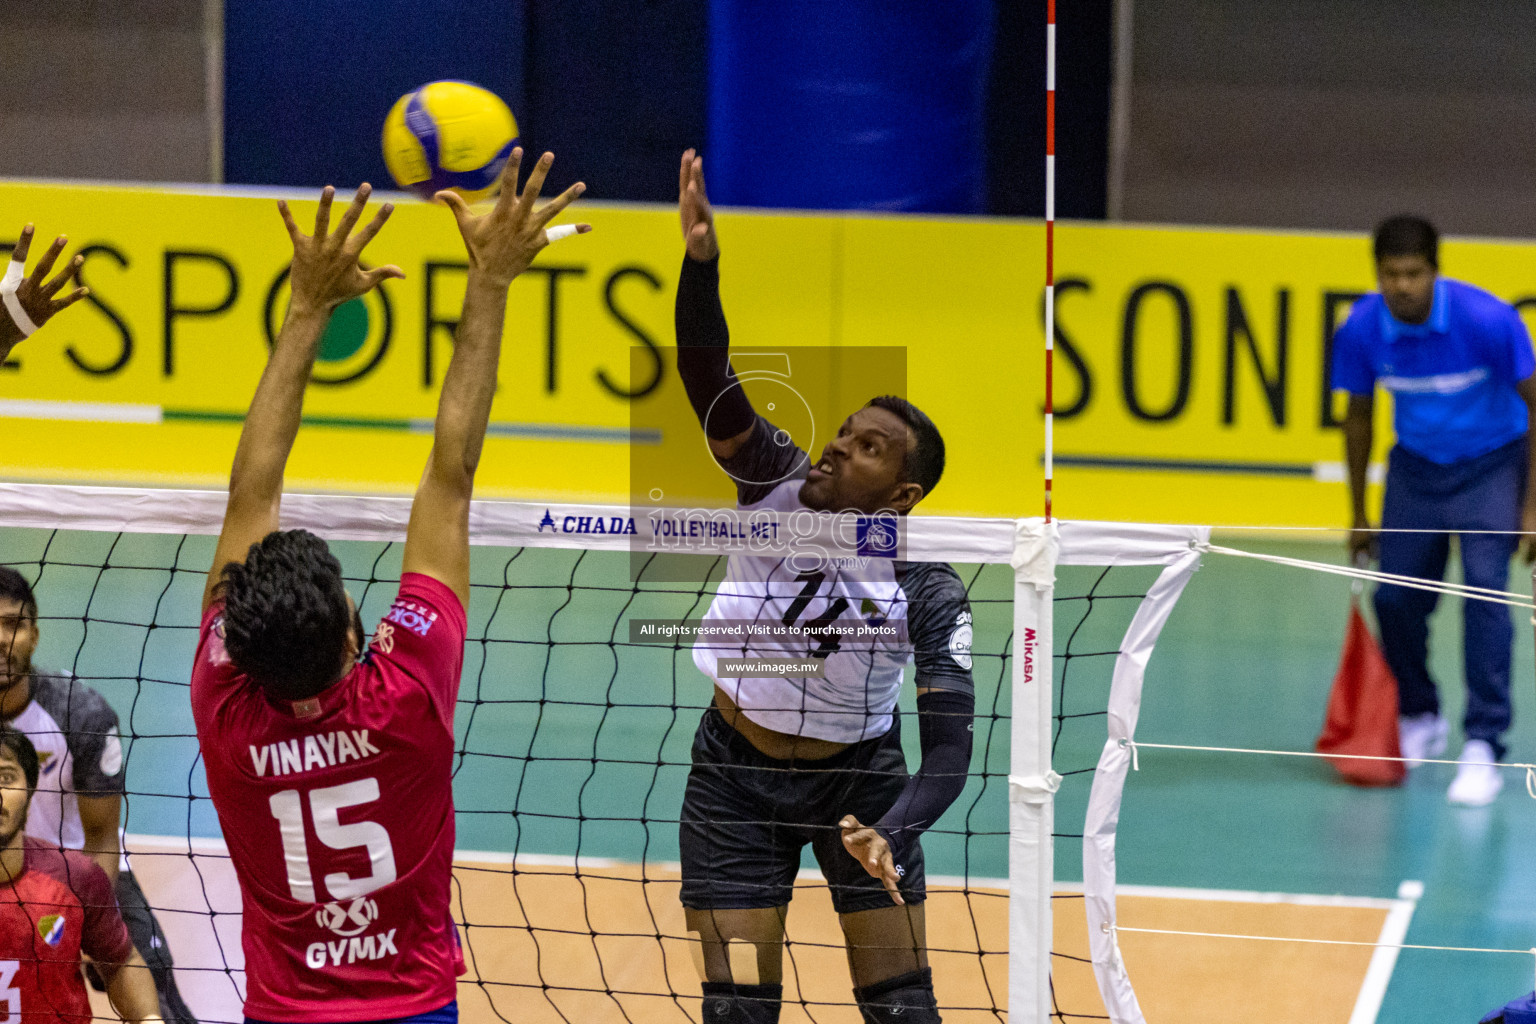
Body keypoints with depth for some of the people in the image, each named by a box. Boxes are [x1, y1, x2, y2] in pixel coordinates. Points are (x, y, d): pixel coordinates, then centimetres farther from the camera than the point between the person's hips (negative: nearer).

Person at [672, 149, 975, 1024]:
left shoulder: (928, 594, -21)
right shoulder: (777, 485, -16)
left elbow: (950, 746, -28)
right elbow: (710, 382, -30)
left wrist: (892, 836, -46)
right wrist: (701, 260, -47)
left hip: (859, 780, -1)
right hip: (736, 777, 1)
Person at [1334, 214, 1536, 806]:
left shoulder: (1488, 320, -28)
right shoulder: (1360, 331, -18)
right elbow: (1358, 417, 1)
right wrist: (1359, 517, 7)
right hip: (1415, 465, 4)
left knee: (1485, 591, -19)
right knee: (1395, 599, 1)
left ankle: (1483, 750, -16)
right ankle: (1419, 720, 29)